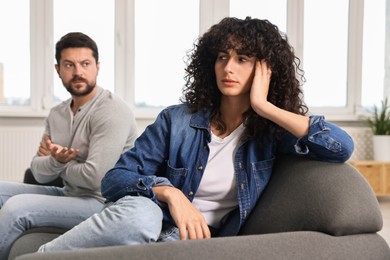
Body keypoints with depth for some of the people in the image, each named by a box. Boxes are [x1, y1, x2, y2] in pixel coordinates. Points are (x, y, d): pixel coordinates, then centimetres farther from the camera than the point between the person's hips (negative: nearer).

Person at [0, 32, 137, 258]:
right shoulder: (57, 114, 8)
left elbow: (95, 177, -26)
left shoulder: (111, 111, -18)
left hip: (101, 203, -9)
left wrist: (63, 165, -6)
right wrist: (55, 161, -17)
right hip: (69, 194, 9)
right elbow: (40, 173, 6)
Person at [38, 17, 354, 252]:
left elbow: (342, 147, -16)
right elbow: (114, 179, -2)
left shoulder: (271, 133, 0)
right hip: (146, 228, 0)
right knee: (140, 213, -37)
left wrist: (264, 107, -14)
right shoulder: (178, 119, 0)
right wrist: (169, 192, -22)